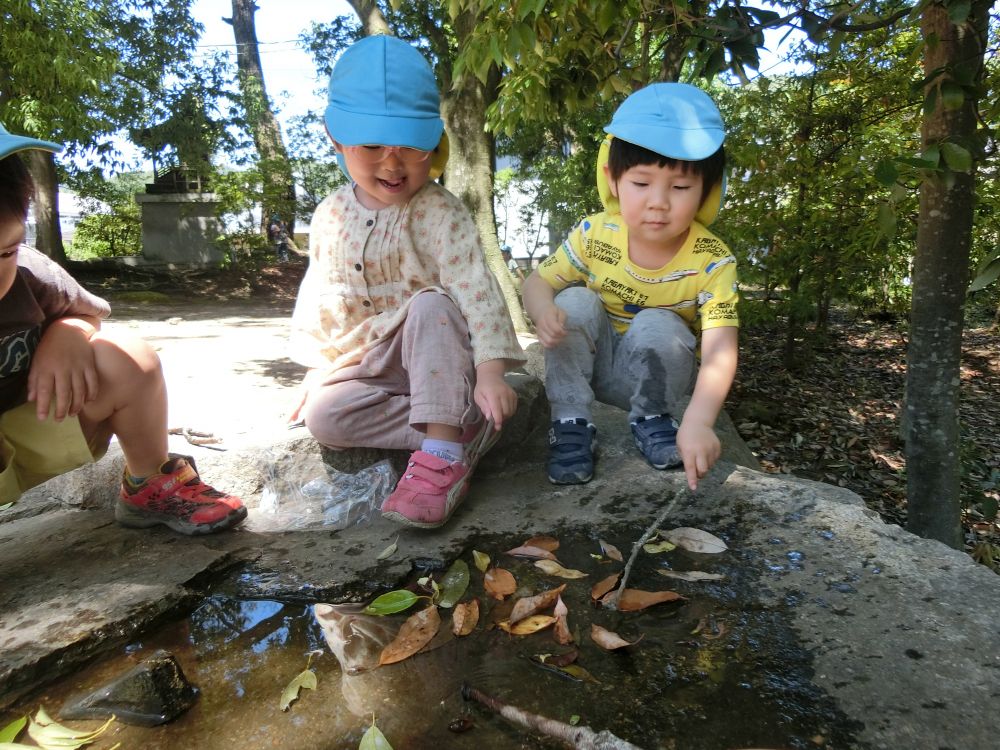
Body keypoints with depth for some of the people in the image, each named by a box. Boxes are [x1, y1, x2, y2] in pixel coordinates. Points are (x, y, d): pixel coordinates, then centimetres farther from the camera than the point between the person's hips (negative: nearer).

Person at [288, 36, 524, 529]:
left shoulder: (439, 213, -15)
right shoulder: (331, 216, 2)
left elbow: (475, 288, -26)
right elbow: (320, 295, 11)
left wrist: (489, 371, -36)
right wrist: (317, 368, 10)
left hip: (435, 353, -4)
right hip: (368, 364, 5)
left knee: (432, 302, -36)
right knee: (322, 414, -21)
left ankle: (443, 454, -37)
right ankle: (460, 430, -22)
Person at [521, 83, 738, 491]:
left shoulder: (712, 262, -23)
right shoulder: (594, 235, -16)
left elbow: (720, 351, -32)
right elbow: (537, 282, -8)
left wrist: (698, 422, -49)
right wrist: (543, 312, -34)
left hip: (657, 375, -2)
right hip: (593, 364, 2)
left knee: (656, 326, -32)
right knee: (575, 302, -24)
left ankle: (652, 419, -4)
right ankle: (571, 423, -13)